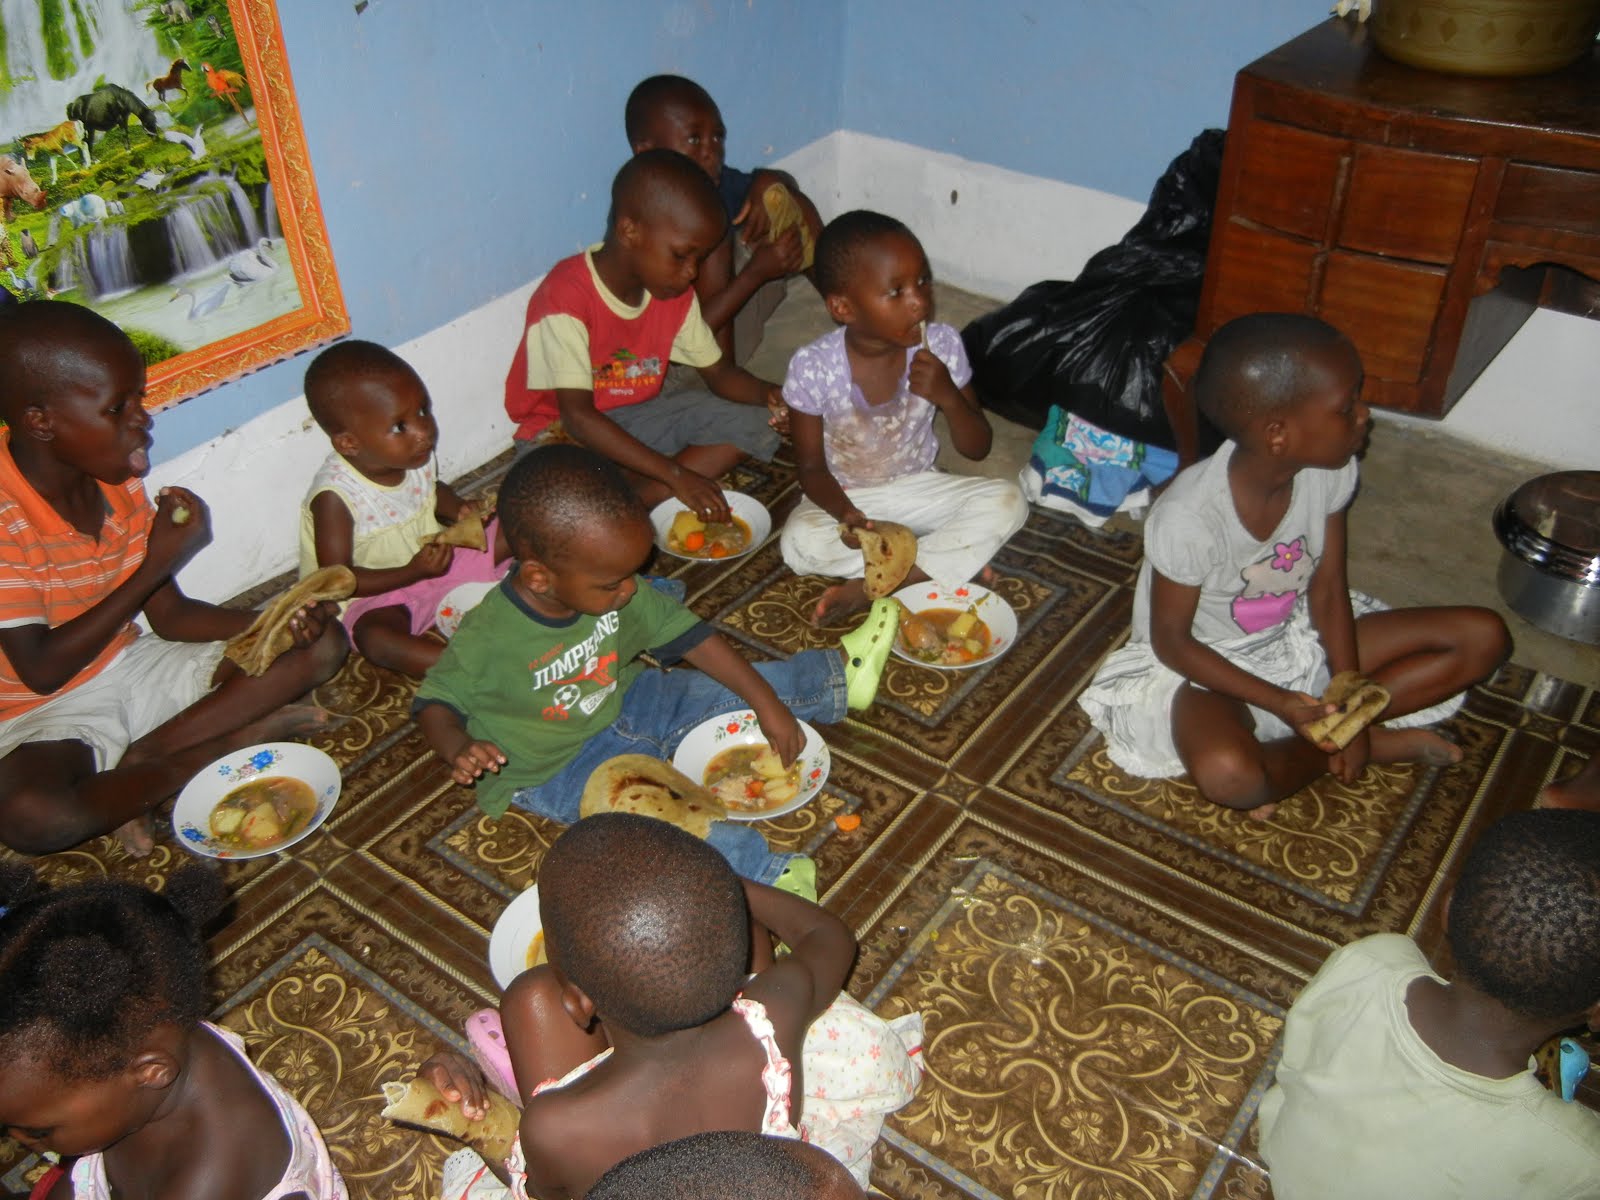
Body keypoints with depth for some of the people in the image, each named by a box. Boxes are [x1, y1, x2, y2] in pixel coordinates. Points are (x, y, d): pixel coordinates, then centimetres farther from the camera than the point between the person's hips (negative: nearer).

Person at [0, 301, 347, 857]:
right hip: (47, 712, -7)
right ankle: (232, 739, -17)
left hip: (131, 667, 7)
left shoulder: (119, 483, -1)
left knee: (322, 642, -3)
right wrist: (156, 566, -24)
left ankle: (141, 762, -13)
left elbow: (170, 616, 3)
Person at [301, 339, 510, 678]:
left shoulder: (418, 457, -7)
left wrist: (457, 510, -5)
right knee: (375, 635, -40)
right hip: (378, 592, -7)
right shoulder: (335, 496, -26)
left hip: (437, 564, 7)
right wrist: (413, 572, -29)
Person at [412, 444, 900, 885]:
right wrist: (459, 749, -38)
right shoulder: (487, 641, -30)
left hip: (621, 702, 6)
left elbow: (689, 636, -7)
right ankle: (766, 873, -35)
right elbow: (435, 700, -15)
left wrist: (767, 704, -8)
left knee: (730, 690, 3)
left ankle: (841, 675, 19)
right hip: (554, 768, -6)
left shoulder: (614, 590, -15)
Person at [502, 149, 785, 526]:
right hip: (562, 432, -8)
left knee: (755, 422, -13)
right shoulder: (566, 298, -25)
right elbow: (577, 415, -31)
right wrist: (676, 475, -37)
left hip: (637, 418, 8)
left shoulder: (675, 292, -3)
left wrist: (769, 395, -21)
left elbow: (719, 371, 3)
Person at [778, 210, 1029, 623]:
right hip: (846, 497, -2)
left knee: (1007, 500, -22)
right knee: (800, 542, -33)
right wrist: (845, 514, -32)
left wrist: (948, 397, -28)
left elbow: (977, 448, -7)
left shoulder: (941, 346, -15)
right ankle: (951, 559, -18)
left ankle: (871, 586, -24)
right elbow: (812, 466, -10)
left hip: (918, 488, 2)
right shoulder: (813, 367, -20)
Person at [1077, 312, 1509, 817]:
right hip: (1206, 662, -5)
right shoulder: (1188, 519, -31)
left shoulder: (1329, 471, -16)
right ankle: (1380, 741, -8)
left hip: (1296, 636, 6)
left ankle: (1335, 735, -10)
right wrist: (1283, 705, -25)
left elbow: (1327, 588, -4)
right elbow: (1170, 641, -19)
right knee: (1229, 774, -38)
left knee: (1484, 636, -5)